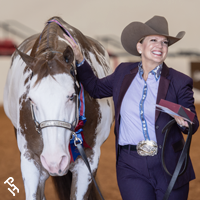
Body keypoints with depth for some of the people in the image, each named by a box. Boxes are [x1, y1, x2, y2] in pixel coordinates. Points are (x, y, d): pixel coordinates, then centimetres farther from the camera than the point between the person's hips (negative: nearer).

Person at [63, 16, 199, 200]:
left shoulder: (180, 82, -2)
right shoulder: (124, 73, 7)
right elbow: (96, 88, 23)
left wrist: (184, 122, -23)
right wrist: (79, 60, 14)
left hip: (169, 167, -1)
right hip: (131, 166, 1)